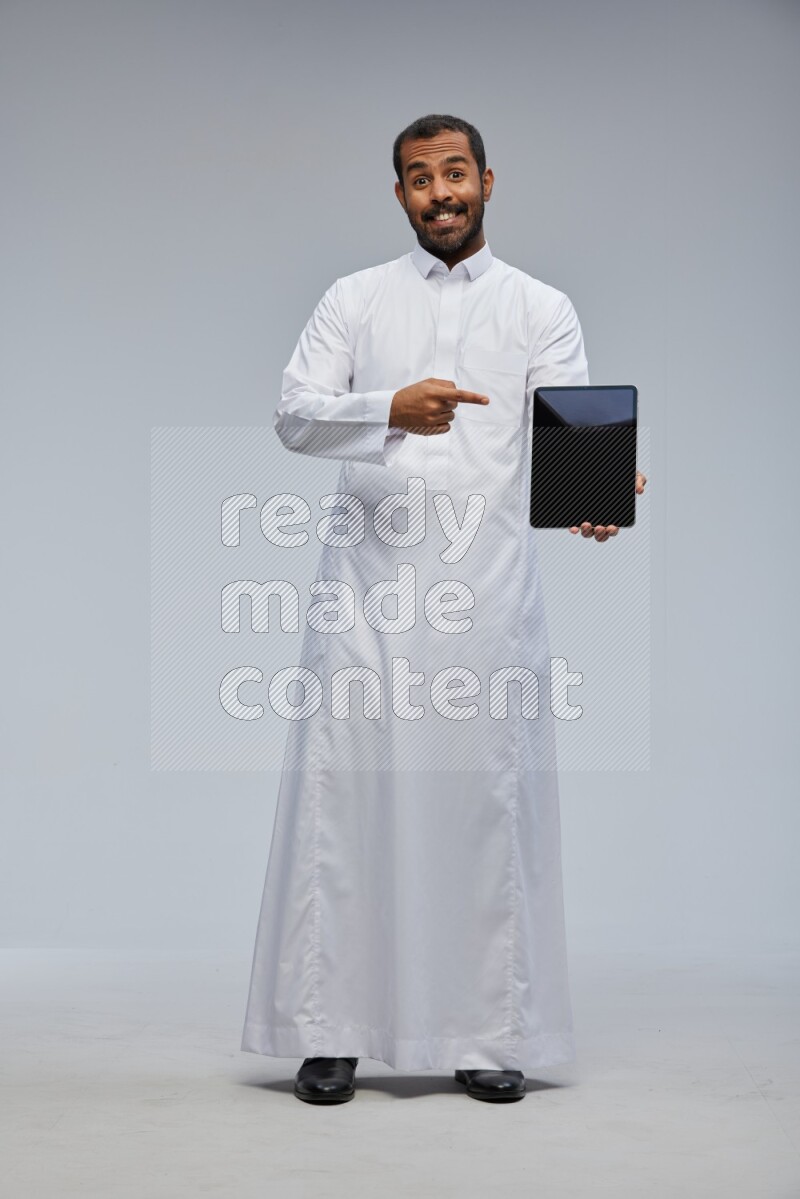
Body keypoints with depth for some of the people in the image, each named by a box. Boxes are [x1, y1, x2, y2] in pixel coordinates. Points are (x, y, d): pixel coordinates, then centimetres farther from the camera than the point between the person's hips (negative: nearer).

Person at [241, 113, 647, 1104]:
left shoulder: (542, 308, 11)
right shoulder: (355, 299, 12)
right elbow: (295, 415, -1)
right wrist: (392, 411, -20)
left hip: (487, 585, 0)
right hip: (367, 583, 0)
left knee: (488, 801, 0)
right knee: (342, 798, -2)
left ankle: (491, 1035, 9)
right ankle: (328, 1032, 6)